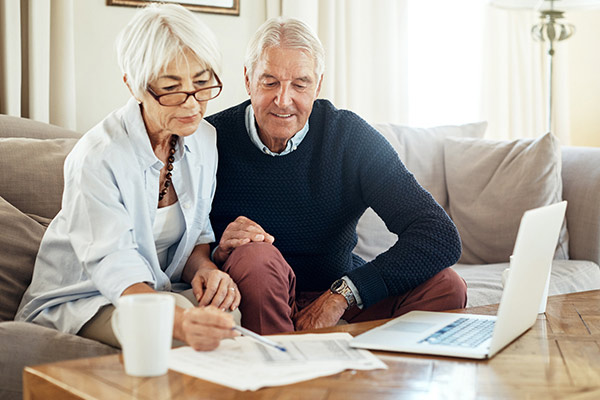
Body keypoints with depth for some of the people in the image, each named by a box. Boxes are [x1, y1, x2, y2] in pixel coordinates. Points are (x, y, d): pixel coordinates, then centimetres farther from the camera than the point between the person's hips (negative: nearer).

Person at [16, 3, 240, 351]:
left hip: (162, 289, 6)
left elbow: (197, 232, 7)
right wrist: (180, 320, -52)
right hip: (77, 299, -5)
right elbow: (116, 267, -32)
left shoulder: (204, 139, -1)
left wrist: (205, 269, -19)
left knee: (229, 309, -25)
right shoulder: (97, 157, -23)